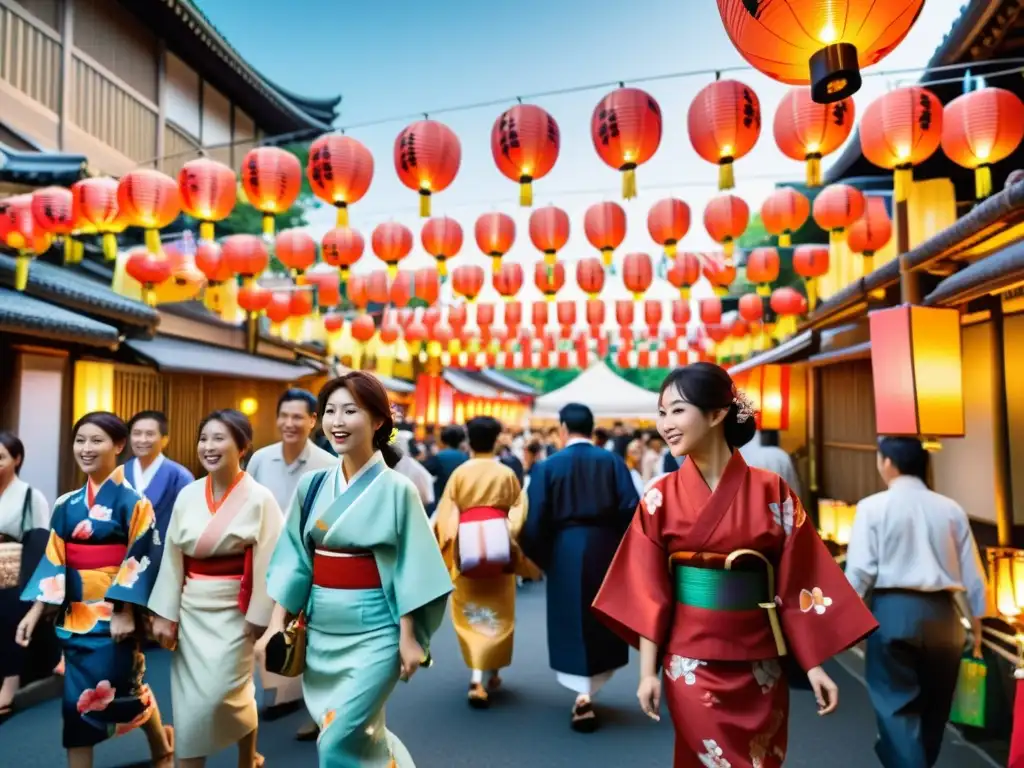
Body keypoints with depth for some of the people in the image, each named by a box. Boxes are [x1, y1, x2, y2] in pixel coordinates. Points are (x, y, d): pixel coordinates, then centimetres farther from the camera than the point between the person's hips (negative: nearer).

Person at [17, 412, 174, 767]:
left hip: (114, 614, -5)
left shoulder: (132, 502, -9)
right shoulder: (67, 504, 6)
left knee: (122, 690, 4)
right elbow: (54, 560, 6)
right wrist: (35, 611, 2)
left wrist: (126, 613, -16)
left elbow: (140, 561, -12)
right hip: (74, 615, 5)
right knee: (76, 698, 6)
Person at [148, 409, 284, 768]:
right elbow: (172, 558, 3)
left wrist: (259, 618, -11)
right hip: (190, 609, 4)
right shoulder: (188, 495, 1)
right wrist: (164, 613, 2)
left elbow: (267, 565, -11)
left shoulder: (259, 499, -12)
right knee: (189, 698, 7)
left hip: (232, 609, -4)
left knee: (222, 693, -3)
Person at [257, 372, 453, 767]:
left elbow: (410, 569, -11)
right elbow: (294, 560, 5)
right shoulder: (312, 486, 2)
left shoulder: (396, 489, -12)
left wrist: (409, 638, -10)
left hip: (373, 633, -5)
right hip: (319, 630, 5)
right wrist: (277, 624, 2)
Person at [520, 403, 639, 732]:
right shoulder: (613, 462, -3)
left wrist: (540, 558, 8)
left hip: (565, 551, -1)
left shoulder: (547, 466, -5)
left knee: (573, 622, 10)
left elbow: (535, 520, -8)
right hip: (605, 547, 2)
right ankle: (587, 693, 23)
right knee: (603, 622, 18)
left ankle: (583, 695, 8)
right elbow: (630, 510, -9)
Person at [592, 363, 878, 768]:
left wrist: (814, 665, -3)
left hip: (760, 661, 1)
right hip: (691, 661, 0)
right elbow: (648, 592, -6)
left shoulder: (772, 491, -6)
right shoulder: (661, 497, -6)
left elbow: (797, 582, -3)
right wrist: (648, 670, -7)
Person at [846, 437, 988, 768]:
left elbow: (860, 569, -10)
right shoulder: (951, 509, 7)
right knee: (934, 702, 21)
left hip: (894, 609, -5)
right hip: (942, 612, 5)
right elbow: (971, 572, 9)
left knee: (897, 703, 3)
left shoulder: (873, 506, -5)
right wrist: (976, 622, 19)